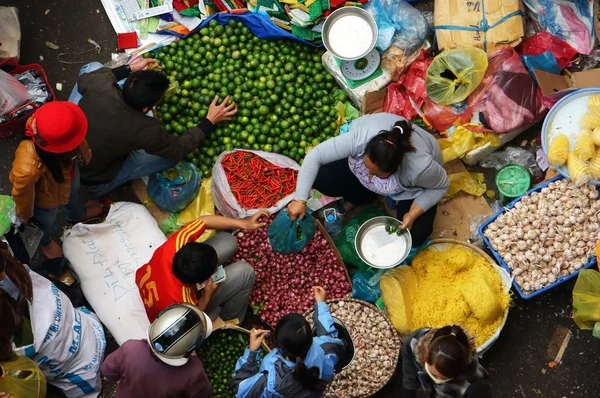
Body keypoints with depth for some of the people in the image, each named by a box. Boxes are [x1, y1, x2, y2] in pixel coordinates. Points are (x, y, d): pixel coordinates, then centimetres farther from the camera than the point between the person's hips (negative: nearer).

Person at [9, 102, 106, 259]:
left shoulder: (50, 125, -38)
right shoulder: (29, 169, -52)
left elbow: (79, 142, -11)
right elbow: (22, 194, -26)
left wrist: (84, 152, 11)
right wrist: (25, 216, -5)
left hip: (67, 168, 4)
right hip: (47, 198, -4)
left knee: (72, 194, 40)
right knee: (44, 222, 32)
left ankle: (77, 214, 77)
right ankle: (44, 242, 69)